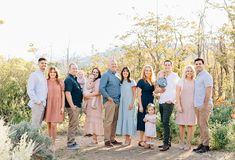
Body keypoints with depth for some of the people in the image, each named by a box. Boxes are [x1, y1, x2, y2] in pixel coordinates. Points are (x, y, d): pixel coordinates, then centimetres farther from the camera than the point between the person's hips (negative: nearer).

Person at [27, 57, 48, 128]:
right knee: (35, 125, -4)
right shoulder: (34, 75, -7)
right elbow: (30, 90, -15)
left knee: (39, 124, 12)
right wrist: (37, 101, -16)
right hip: (37, 104, -8)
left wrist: (45, 101, 8)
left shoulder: (44, 76, 16)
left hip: (43, 104, 8)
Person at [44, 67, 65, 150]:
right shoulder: (46, 82, 4)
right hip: (48, 105, 2)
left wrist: (62, 106, -2)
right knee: (49, 124, 6)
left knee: (53, 125, -9)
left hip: (57, 105, -2)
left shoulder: (60, 82, 3)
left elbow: (63, 95, 3)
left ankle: (53, 143, 1)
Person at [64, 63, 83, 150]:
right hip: (73, 106, -10)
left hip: (76, 105, 10)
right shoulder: (69, 79, -14)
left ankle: (72, 142, 25)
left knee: (74, 124, 16)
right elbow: (67, 93, -22)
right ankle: (70, 144, 1)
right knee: (73, 124, -6)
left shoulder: (74, 79, 17)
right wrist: (72, 105, -24)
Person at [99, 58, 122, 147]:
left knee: (115, 121, 9)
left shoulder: (117, 76, 19)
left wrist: (120, 98, 12)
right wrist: (108, 97, -15)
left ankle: (112, 139, 16)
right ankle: (107, 140, -3)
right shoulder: (106, 75, -3)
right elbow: (101, 88, -11)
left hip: (117, 101, 7)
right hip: (109, 101, -7)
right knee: (108, 121, -8)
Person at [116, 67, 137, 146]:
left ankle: (128, 138, 0)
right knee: (122, 118, 2)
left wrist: (132, 103, -13)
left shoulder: (132, 82, 0)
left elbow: (134, 94, -3)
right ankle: (126, 138, 7)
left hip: (129, 103, -5)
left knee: (129, 118, -6)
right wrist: (119, 103, 4)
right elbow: (120, 93, 13)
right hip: (122, 103, 5)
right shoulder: (121, 82, 13)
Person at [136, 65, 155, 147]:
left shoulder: (152, 82, 13)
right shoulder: (141, 81, -4)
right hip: (143, 104, -6)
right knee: (143, 121, -2)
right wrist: (140, 106, -15)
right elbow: (139, 94, -9)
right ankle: (141, 140, 7)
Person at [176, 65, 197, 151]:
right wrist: (178, 105, -9)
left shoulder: (195, 82, 8)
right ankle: (182, 142, 13)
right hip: (182, 105, -1)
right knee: (181, 124, 1)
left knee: (190, 124, 0)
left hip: (191, 106, 1)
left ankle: (188, 143, 7)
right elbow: (177, 94, -1)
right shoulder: (181, 81, 4)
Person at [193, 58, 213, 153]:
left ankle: (206, 145, 0)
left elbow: (208, 91, -15)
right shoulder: (197, 76, 19)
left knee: (203, 125, -7)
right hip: (197, 105, 8)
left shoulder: (206, 76, -8)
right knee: (200, 125, 9)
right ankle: (202, 144, 15)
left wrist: (205, 104, -20)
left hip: (204, 105, -8)